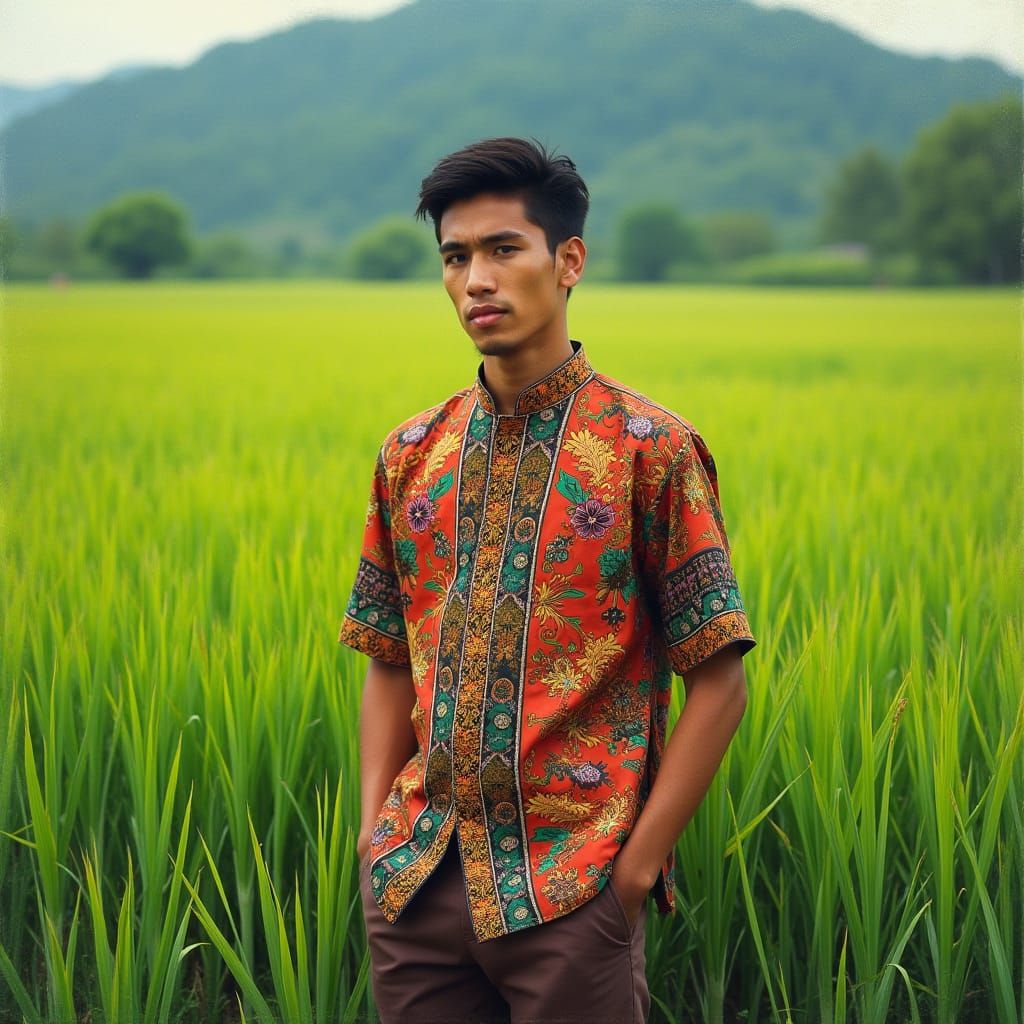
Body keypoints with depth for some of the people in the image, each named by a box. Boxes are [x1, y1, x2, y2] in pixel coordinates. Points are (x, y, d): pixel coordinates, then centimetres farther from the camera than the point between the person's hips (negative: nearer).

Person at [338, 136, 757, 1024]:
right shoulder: (411, 455, 8)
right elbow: (391, 667, 13)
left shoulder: (650, 449, -6)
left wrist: (638, 865, -10)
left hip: (570, 890, -4)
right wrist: (374, 827, 2)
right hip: (419, 878, 4)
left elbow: (719, 684, -6)